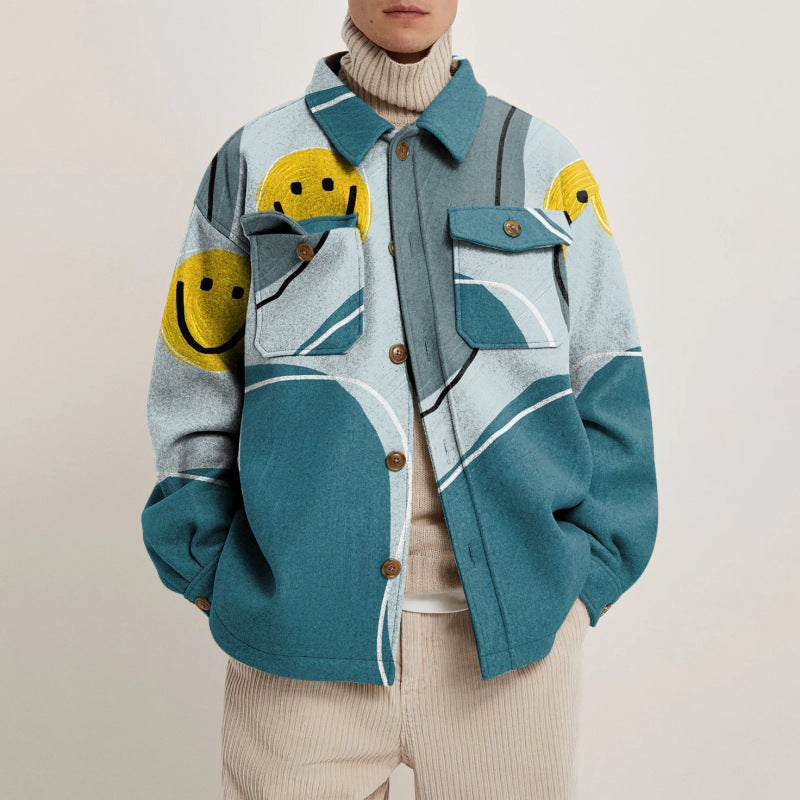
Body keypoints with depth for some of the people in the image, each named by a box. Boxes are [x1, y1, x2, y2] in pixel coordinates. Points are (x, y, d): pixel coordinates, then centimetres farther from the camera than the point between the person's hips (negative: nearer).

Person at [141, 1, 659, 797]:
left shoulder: (543, 163, 5)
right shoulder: (253, 162, 5)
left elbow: (606, 388, 6)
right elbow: (195, 391, 6)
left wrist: (582, 583, -1)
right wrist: (220, 587, 0)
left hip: (509, 626, 1)